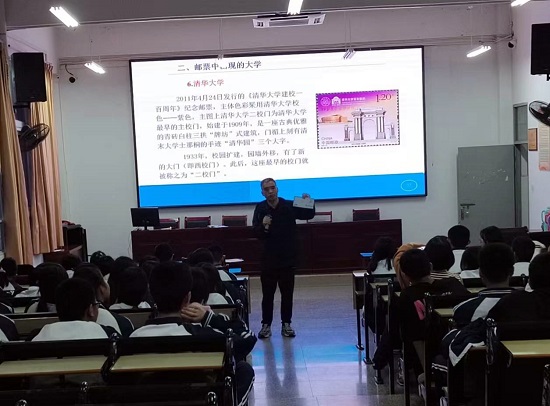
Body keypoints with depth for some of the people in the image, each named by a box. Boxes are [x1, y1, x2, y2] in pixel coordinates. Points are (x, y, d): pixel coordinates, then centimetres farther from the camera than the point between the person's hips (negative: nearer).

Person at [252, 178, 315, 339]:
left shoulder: (289, 206, -4)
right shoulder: (260, 209, -5)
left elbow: (309, 215, 5)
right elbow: (256, 233, -8)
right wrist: (264, 226, -29)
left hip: (288, 257, 1)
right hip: (269, 258, 0)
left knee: (287, 293, 8)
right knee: (267, 293, 4)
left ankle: (286, 324, 17)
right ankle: (266, 325, 13)